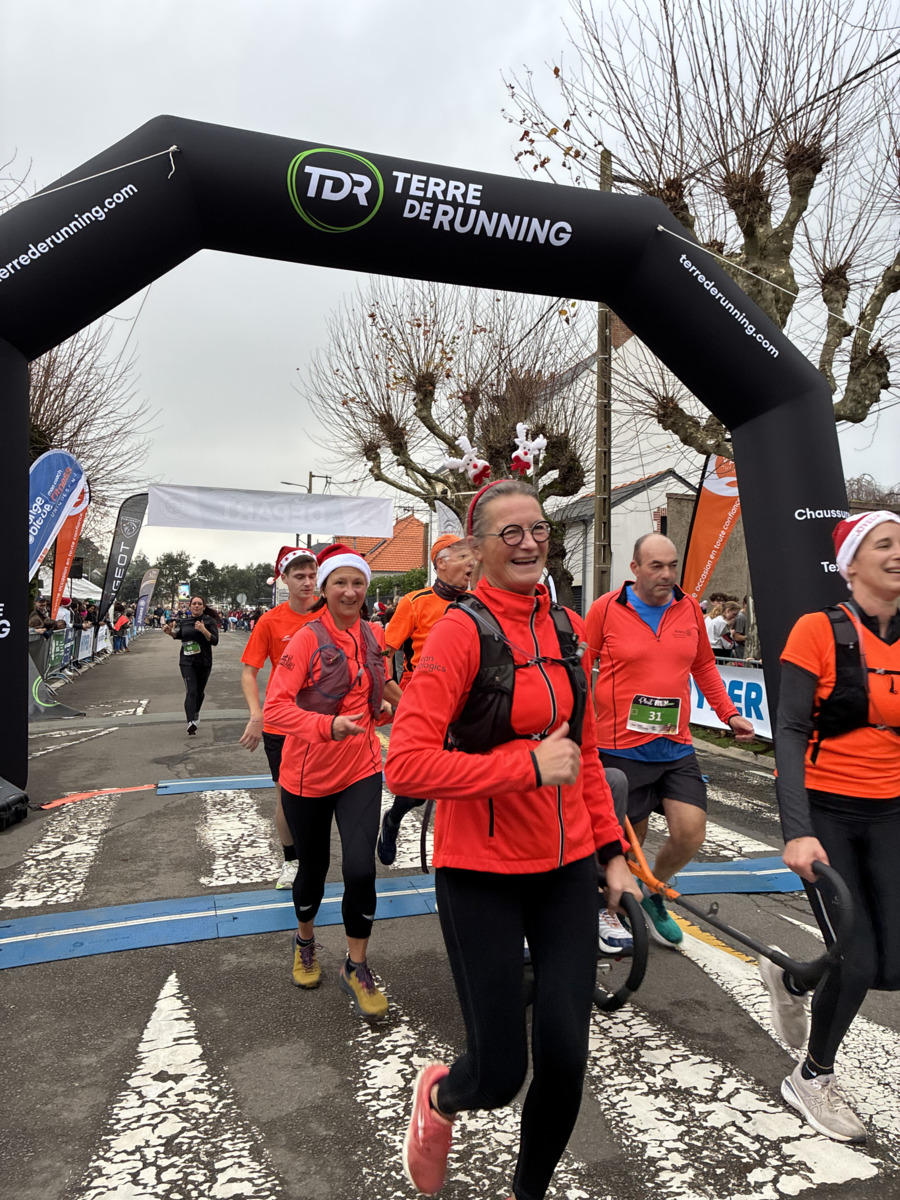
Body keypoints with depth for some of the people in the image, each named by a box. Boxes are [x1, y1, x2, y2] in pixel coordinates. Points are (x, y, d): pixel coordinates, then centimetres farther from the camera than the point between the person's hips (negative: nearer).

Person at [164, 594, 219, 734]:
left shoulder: (210, 621, -2)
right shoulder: (183, 621, 6)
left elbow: (215, 641, -12)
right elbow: (178, 636, 25)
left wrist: (204, 630, -26)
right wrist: (171, 632, 4)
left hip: (204, 662, 0)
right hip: (187, 661, 0)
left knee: (200, 691, 15)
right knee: (191, 691, -15)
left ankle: (196, 712, 43)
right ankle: (191, 722, -25)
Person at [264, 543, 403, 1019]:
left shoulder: (374, 637, 1)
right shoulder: (307, 640, -15)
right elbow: (275, 707, -24)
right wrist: (328, 725, -35)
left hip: (360, 769, 3)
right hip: (308, 775, -3)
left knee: (360, 868, -9)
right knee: (313, 867, 14)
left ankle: (356, 967, 15)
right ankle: (305, 941, 46)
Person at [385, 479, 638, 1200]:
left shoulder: (568, 628, 5)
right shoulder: (463, 630, -16)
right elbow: (407, 765, -23)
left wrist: (611, 852, 11)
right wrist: (529, 766, -23)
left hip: (567, 867, 5)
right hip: (482, 874, -5)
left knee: (566, 1059, 8)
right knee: (500, 1073, 5)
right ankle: (440, 1097, 43)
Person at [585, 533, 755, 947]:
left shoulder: (689, 608, 5)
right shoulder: (606, 608, -8)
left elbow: (704, 665, 18)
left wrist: (729, 714, 13)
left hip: (676, 748, 4)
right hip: (622, 748, -4)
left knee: (690, 835, -3)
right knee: (629, 841, 8)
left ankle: (652, 896, 27)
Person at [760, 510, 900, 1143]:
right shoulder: (820, 631, -12)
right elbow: (790, 733, -15)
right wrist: (797, 831, -23)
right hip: (825, 812, -5)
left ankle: (791, 978, 35)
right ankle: (812, 1078, 26)